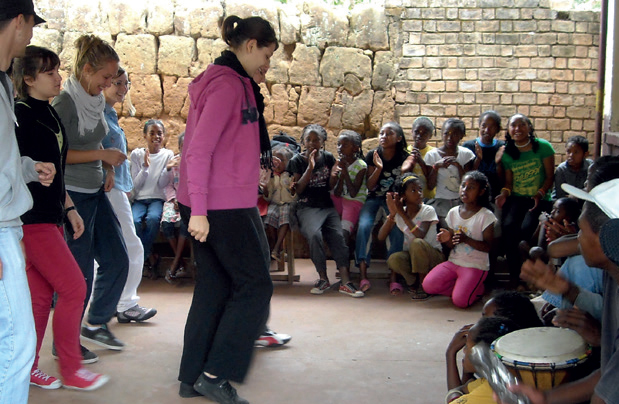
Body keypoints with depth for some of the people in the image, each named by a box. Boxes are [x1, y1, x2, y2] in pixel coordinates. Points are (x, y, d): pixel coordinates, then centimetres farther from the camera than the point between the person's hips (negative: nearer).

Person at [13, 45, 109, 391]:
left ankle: (28, 367, 21)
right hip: (31, 219, -8)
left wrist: (69, 208, 20)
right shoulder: (20, 116, -13)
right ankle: (71, 370, 5)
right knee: (74, 287, -7)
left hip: (51, 216, 8)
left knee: (42, 295, 10)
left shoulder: (49, 115, 14)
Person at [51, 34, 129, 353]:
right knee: (78, 271, -2)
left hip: (96, 192, 8)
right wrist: (102, 154, -19)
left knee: (116, 259, 10)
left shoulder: (96, 100, 10)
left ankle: (96, 324, 27)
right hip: (72, 195, -8)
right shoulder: (65, 102, -14)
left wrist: (108, 167, 5)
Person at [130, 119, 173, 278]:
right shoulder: (137, 154, 7)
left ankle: (143, 256, -16)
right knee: (134, 221, -32)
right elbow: (136, 185, 1)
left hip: (158, 199, -1)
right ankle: (150, 258, -13)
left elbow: (162, 185, 0)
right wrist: (145, 167, -14)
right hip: (140, 199, 1)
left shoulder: (168, 155, 6)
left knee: (153, 218, -35)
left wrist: (168, 169, -18)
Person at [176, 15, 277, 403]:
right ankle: (215, 373, 4)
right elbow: (198, 150, -21)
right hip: (222, 206, -10)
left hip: (217, 204, 10)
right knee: (255, 285, -1)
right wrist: (198, 210, -23)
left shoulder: (235, 83, 16)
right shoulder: (228, 84, -15)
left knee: (214, 288, 12)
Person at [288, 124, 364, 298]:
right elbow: (298, 190, -6)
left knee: (338, 236, -20)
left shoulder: (328, 158, 11)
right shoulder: (297, 160, 2)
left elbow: (330, 186, 13)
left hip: (327, 206, 3)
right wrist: (310, 168, -15)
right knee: (314, 234, -31)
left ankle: (345, 282, -22)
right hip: (307, 207, -3)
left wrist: (334, 176, -10)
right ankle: (323, 278, -17)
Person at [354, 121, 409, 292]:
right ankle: (363, 276, -27)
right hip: (373, 198, 0)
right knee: (364, 226, -27)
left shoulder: (404, 157, -4)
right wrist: (378, 168, -20)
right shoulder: (372, 155, -3)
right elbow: (369, 186, -5)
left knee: (397, 230, -27)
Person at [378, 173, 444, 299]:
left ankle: (422, 285, -18)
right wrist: (392, 214, -21)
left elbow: (420, 235, -30)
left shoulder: (428, 210, -13)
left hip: (433, 256, -2)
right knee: (393, 260, -30)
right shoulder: (398, 213, -3)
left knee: (417, 243, -35)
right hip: (411, 256, 3)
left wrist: (402, 213, -26)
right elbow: (381, 237, -10)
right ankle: (414, 283, -2)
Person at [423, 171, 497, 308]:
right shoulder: (453, 212, 6)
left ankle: (477, 289, 10)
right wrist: (447, 239, -14)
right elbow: (452, 245, 10)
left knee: (460, 301, -23)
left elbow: (487, 247, -12)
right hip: (453, 261, 5)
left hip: (475, 266, -5)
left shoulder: (486, 216, -9)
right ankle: (460, 287, 7)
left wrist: (467, 239, -27)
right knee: (428, 285, -16)